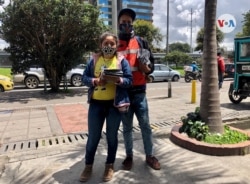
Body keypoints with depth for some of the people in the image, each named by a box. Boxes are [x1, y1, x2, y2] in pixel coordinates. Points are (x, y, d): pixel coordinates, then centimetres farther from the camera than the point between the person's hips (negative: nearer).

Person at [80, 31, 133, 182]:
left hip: (115, 104, -1)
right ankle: (88, 166, 31)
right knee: (93, 136, 10)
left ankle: (110, 166, 32)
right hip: (96, 103, 2)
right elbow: (85, 77, 4)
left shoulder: (122, 61, 0)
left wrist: (117, 80, -23)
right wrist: (96, 81, -16)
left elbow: (129, 80, -4)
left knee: (112, 136, 12)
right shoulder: (94, 60, 5)